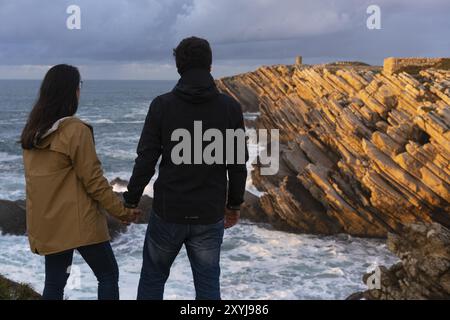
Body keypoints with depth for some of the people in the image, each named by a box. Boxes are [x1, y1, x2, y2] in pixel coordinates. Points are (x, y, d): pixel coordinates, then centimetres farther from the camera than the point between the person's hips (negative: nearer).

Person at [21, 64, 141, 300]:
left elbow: (41, 176, 12)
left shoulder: (32, 130, 6)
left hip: (44, 223, 7)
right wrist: (122, 212, -6)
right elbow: (94, 181, -15)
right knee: (108, 274, 7)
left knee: (54, 282, 14)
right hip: (78, 221, -7)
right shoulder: (75, 130, -16)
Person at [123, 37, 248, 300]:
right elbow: (238, 164, 0)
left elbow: (145, 161, -7)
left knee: (153, 278, 18)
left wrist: (131, 201, 6)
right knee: (208, 284, 12)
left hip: (168, 212, 0)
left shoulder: (162, 105, -8)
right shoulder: (230, 107, -4)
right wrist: (234, 204, 14)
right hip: (210, 217, 1)